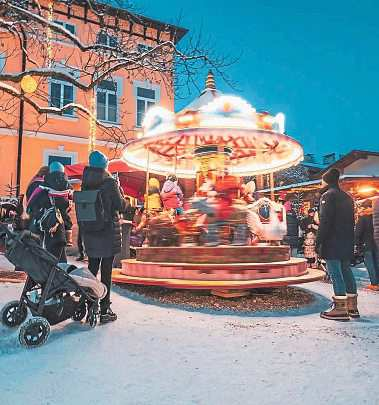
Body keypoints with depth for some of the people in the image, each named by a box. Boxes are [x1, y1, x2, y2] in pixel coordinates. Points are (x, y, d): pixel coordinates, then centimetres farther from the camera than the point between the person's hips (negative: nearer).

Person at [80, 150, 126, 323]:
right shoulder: (110, 182, -11)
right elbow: (121, 206, -7)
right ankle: (104, 310, 8)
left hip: (89, 231, 5)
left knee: (92, 267, 15)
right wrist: (120, 191, 6)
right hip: (108, 230, -5)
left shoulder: (85, 183, 4)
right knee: (106, 270, 1)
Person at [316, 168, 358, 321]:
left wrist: (319, 241, -14)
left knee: (335, 274, -8)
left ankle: (340, 309, -8)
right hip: (347, 242, 9)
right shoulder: (347, 197, 17)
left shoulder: (328, 196, -8)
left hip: (332, 242, -8)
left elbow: (325, 221, -16)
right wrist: (350, 241, 22)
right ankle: (352, 307, 20)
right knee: (346, 271, 14)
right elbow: (351, 221, 19)